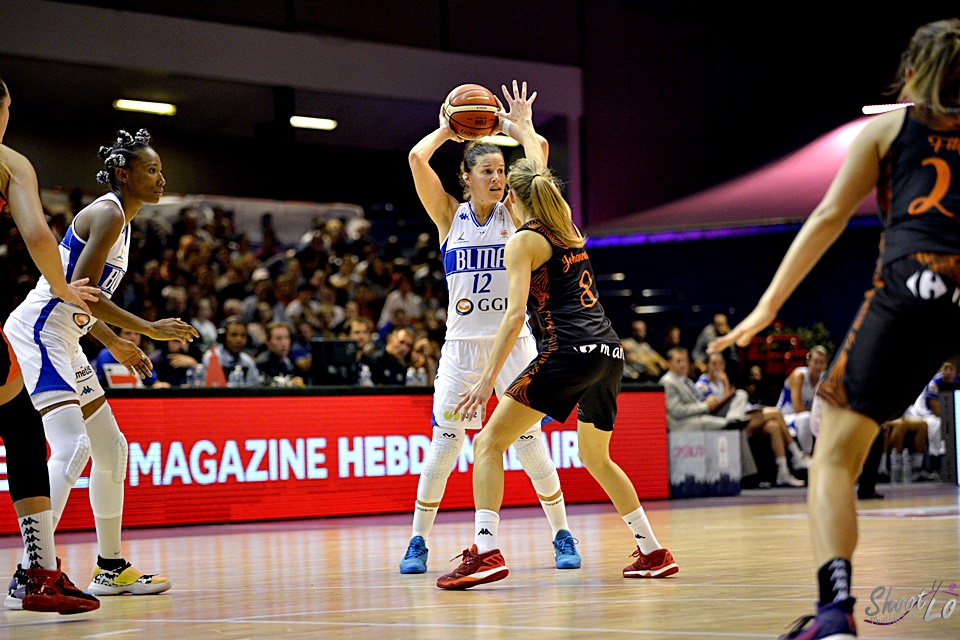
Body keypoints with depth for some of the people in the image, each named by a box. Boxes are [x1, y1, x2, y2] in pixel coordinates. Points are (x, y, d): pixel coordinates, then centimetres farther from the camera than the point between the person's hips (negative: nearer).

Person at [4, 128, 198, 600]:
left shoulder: (120, 221, 17)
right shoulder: (107, 214, -13)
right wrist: (149, 329, -19)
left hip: (63, 340, 11)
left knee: (111, 449, 15)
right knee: (72, 449, -22)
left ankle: (111, 570, 23)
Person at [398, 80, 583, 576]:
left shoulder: (513, 212, 4)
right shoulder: (449, 216, 3)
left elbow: (540, 149, -5)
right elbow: (417, 158, -8)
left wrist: (505, 126, 8)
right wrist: (448, 129, 5)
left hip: (513, 342, 0)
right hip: (461, 345, 0)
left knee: (529, 440, -1)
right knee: (445, 442, -4)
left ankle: (562, 535, 10)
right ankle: (418, 541, 6)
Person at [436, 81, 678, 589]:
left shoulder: (523, 241, 0)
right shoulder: (568, 226, 19)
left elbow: (515, 313, -12)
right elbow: (541, 176, 40)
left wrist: (488, 378, -15)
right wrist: (524, 126, 55)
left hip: (569, 350, -8)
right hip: (610, 352, 8)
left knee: (489, 443, -6)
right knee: (596, 458, 26)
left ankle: (486, 551, -23)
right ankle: (653, 552, 26)